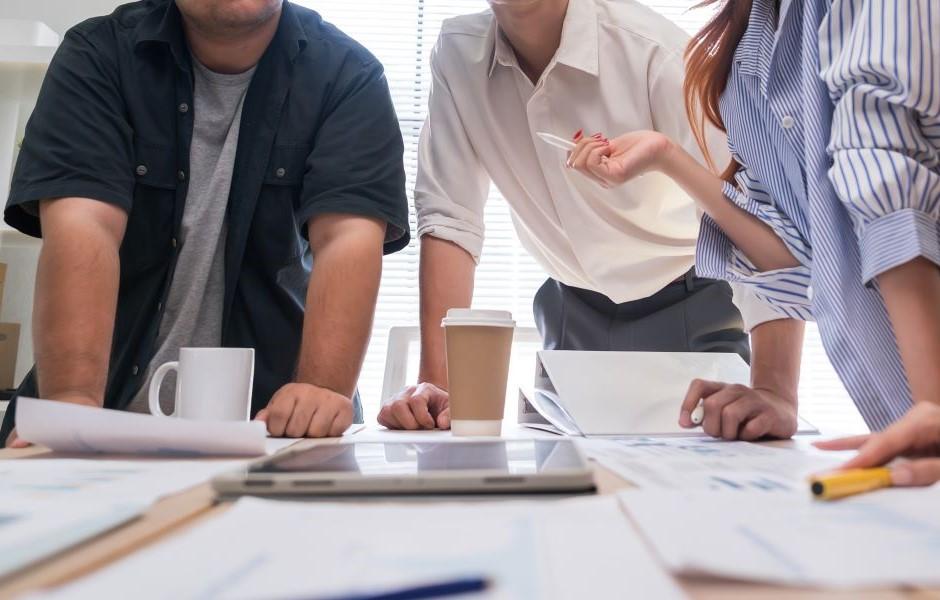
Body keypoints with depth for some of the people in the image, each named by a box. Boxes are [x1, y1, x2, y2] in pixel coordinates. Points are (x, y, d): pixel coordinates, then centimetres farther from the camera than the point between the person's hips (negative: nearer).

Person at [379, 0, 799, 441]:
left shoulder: (651, 47, -24)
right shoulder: (457, 54, -12)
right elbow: (449, 219, -12)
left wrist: (775, 392, -39)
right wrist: (438, 382, -19)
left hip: (689, 309, -3)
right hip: (573, 315, 3)